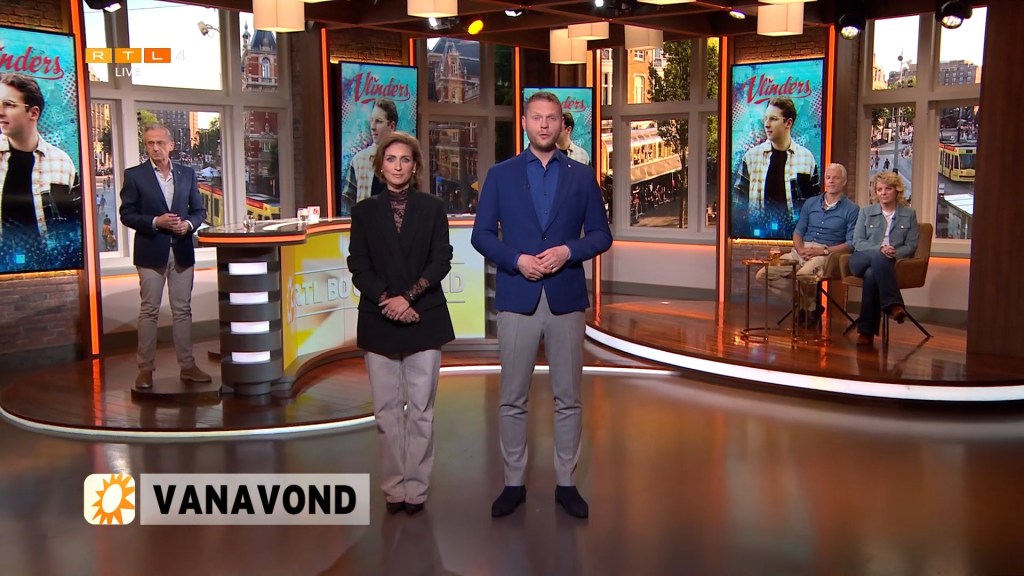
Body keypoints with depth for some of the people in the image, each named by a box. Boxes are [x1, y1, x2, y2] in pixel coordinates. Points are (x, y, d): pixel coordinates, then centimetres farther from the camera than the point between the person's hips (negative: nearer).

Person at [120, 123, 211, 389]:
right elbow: (127, 214, -3)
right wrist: (156, 222, -17)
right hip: (151, 251, -3)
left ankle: (187, 365, 14)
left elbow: (199, 210, 12)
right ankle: (146, 368, 8)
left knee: (183, 310, 7)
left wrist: (188, 224, -9)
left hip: (182, 251, 3)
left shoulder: (187, 174, 9)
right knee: (149, 311, 1)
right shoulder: (134, 175, 0)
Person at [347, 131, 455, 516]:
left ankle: (416, 488, 10)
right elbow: (358, 266, 1)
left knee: (421, 409, 1)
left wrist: (408, 296, -13)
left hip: (424, 318, -1)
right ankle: (393, 488, 13)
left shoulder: (433, 208, 6)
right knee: (386, 409, 4)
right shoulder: (365, 211, 8)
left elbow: (441, 261, -2)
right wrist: (386, 300, -13)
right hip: (379, 321, 1)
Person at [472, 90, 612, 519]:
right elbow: (482, 235, 3)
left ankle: (566, 483, 20)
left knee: (568, 398, 7)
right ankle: (514, 483, 19)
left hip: (566, 298, 1)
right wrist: (516, 259, -13)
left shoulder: (582, 176, 7)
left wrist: (568, 250, -12)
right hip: (516, 298, 0)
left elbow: (601, 235, 6)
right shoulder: (500, 175, 5)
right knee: (513, 399, 6)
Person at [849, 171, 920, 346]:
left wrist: (895, 253, -13)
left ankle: (866, 330, -41)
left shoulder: (909, 214, 17)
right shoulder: (866, 212, 18)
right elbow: (857, 242, 7)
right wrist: (880, 250, -12)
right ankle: (894, 304, -46)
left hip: (891, 264, -1)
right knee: (877, 256, -39)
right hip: (861, 261, 1)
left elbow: (911, 245, 9)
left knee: (871, 275, -38)